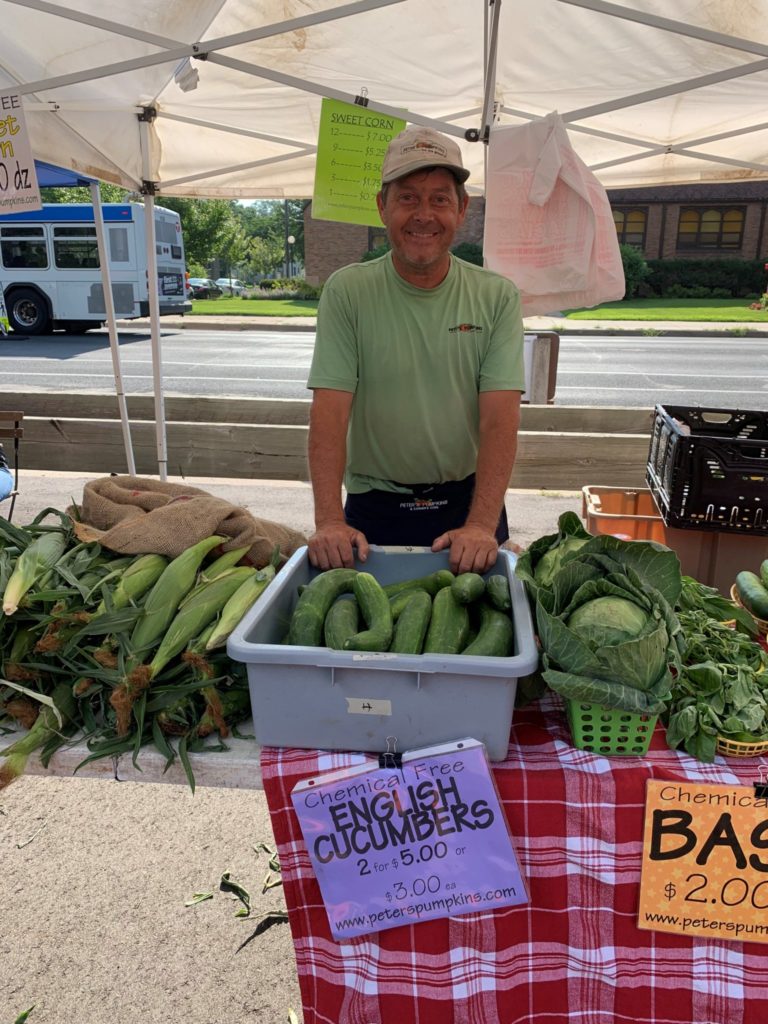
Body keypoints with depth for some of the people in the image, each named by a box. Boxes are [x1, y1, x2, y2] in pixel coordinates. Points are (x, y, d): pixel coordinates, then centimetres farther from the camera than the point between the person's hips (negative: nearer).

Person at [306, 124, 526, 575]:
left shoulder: (497, 297, -4)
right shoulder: (347, 291, -6)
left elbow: (500, 418, -13)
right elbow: (330, 411, -13)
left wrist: (482, 524, -24)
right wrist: (329, 520, -24)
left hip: (468, 501, 1)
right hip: (373, 508, 0)